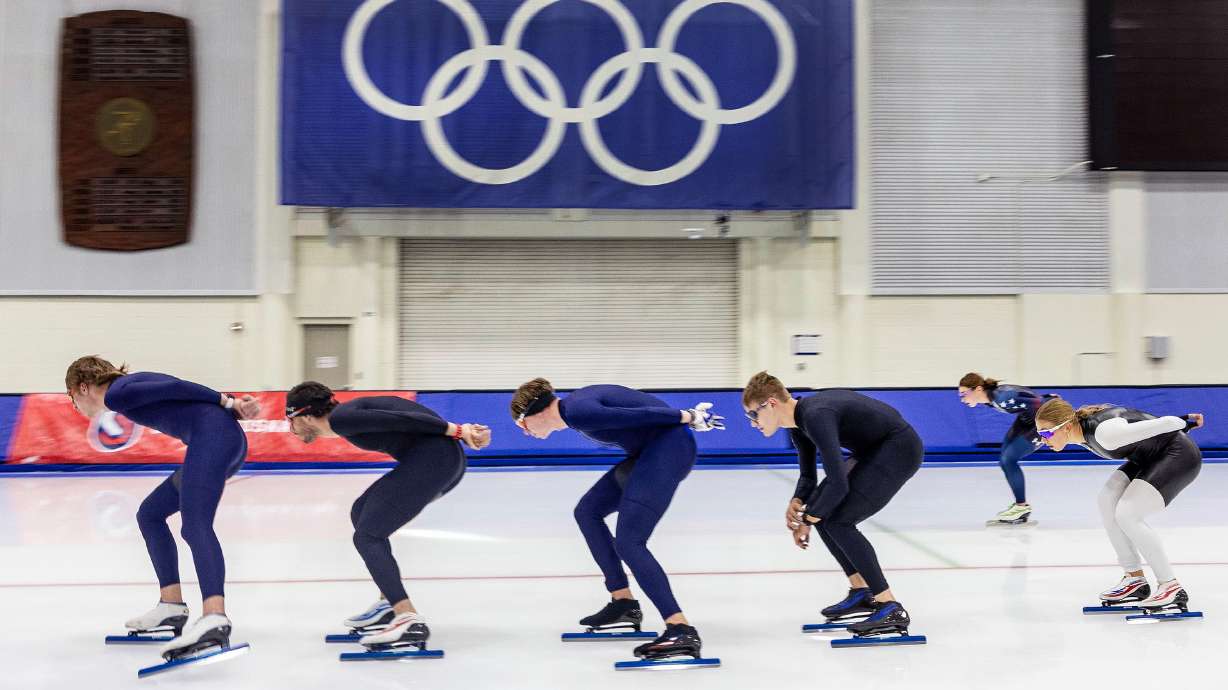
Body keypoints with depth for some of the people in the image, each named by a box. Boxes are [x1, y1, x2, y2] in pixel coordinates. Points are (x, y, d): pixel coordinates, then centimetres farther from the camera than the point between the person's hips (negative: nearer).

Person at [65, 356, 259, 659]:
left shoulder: (115, 394, 1)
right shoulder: (129, 385, 28)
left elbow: (175, 388, -8)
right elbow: (183, 391, 17)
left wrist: (227, 402, -4)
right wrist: (232, 404, 5)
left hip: (212, 435, -10)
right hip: (226, 439, 10)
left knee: (195, 526, -26)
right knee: (150, 514, 20)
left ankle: (215, 618, -47)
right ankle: (172, 606, 16)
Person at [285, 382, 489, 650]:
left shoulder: (339, 419, -5)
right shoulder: (349, 414, 23)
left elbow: (399, 419, -13)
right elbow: (398, 419, 17)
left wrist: (457, 431, -15)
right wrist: (467, 432, 8)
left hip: (432, 458, -10)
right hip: (443, 460, 10)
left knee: (367, 536, -8)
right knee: (361, 513, 21)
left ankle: (410, 621, -19)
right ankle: (390, 604, 22)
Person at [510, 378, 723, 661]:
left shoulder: (576, 413, -16)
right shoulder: (575, 404, 15)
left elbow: (637, 415, -18)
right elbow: (639, 409, 16)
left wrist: (688, 418, -12)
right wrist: (689, 414, 16)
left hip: (670, 446, -11)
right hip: (652, 450, 11)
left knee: (628, 542, -18)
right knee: (587, 511, 20)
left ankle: (681, 630, -25)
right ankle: (624, 603, 25)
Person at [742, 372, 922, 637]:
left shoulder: (816, 416, -27)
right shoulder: (799, 421, 4)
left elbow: (837, 483, -29)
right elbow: (808, 476, 15)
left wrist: (807, 520, -16)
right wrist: (797, 503, -5)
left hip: (900, 449, -10)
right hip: (873, 451, 10)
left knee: (839, 521, -15)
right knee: (819, 509, 8)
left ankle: (891, 608, -11)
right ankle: (861, 591, 17)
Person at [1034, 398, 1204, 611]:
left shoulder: (1104, 432, -33)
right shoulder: (1080, 428, -5)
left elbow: (1166, 423, -25)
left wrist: (1187, 423, -6)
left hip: (1180, 456, -9)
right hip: (1147, 458, 9)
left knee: (1126, 514, -20)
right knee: (1107, 502, -3)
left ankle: (1172, 588, -12)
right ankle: (1134, 579, 7)